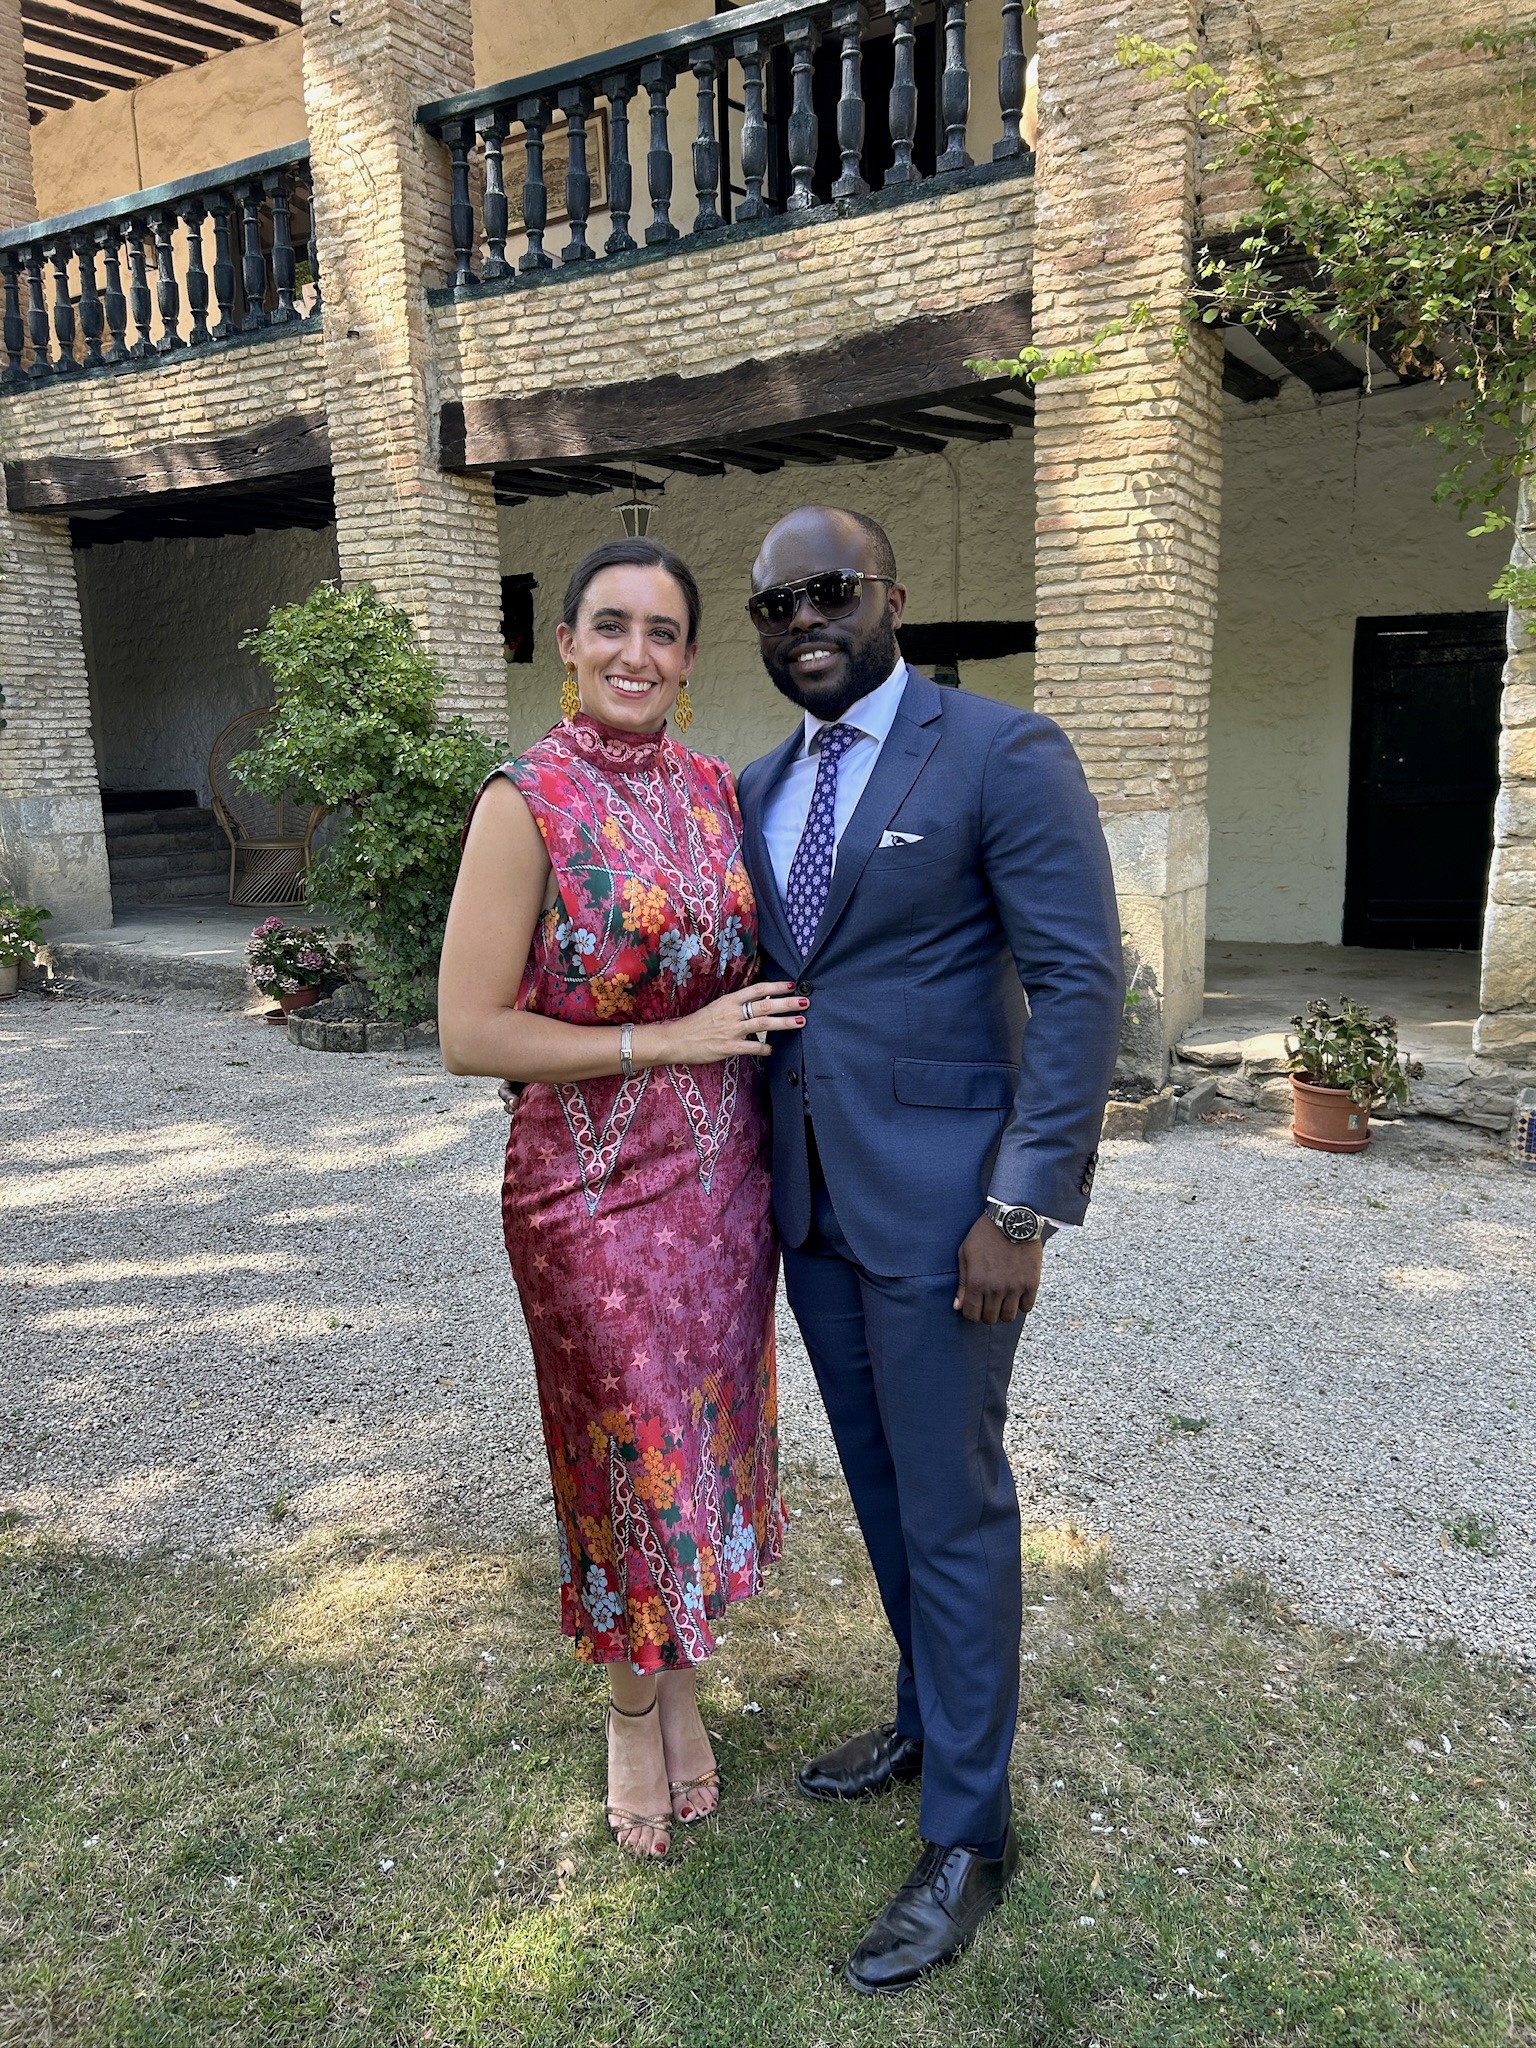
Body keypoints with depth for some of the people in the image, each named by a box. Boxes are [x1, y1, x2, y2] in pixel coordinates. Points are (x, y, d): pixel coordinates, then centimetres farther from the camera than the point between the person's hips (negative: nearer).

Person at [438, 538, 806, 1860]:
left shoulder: (711, 787, 3)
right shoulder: (528, 802, -13)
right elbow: (471, 1034, -17)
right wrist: (671, 1042, -18)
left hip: (725, 1182, 5)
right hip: (598, 1192, -5)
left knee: (711, 1443, 18)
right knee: (630, 1456, 11)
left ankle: (684, 1687, 44)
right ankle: (634, 1717, 39)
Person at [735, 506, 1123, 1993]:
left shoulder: (1003, 755, -11)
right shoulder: (763, 787, 10)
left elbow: (1080, 983, -15)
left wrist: (1023, 1211, -18)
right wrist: (758, 1178, 12)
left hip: (939, 1201, -6)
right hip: (810, 1199, 7)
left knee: (952, 1506, 6)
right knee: (879, 1482, 20)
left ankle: (967, 1835, 25)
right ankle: (927, 1717, 43)